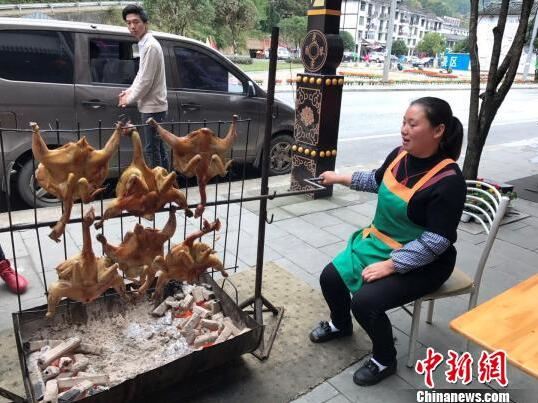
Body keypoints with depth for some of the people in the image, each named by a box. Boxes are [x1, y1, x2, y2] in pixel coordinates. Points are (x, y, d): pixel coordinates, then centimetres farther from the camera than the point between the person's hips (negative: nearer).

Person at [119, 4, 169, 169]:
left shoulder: (150, 46, -18)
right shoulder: (145, 43, 13)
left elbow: (146, 81, -20)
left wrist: (130, 99, -8)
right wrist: (130, 90, 11)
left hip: (152, 107, -10)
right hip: (153, 105, 10)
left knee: (151, 149, -3)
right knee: (158, 147, 16)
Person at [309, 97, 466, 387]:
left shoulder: (448, 180, -26)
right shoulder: (400, 155, -5)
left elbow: (436, 241, -26)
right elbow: (378, 181, 18)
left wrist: (391, 265, -25)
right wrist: (341, 178, 16)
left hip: (422, 262, -7)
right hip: (379, 241, 7)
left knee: (365, 302, -22)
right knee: (330, 278, -1)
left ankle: (385, 361, 10)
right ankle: (340, 325, 33)